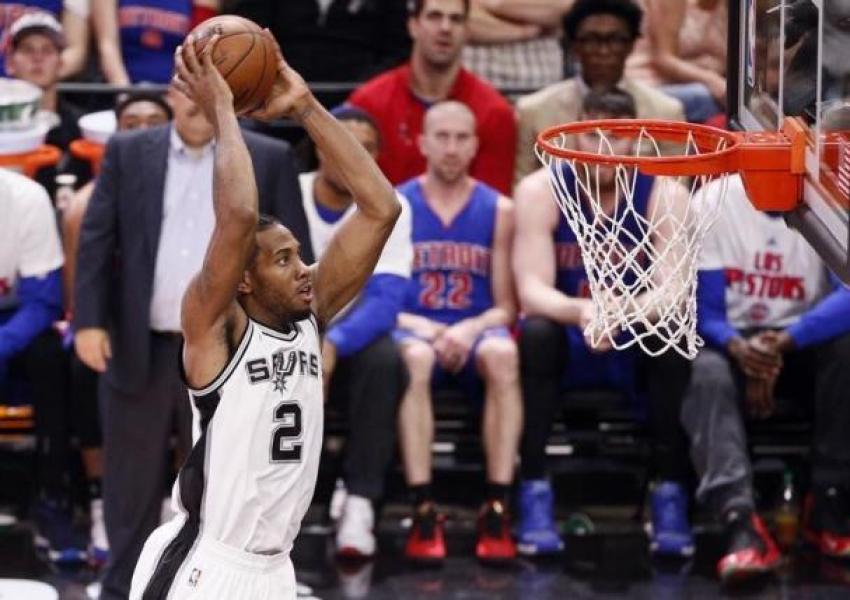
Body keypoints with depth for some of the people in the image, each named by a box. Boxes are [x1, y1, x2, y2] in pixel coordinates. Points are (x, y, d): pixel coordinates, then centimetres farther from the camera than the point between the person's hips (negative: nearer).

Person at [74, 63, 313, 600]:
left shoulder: (271, 160, 3)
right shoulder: (127, 153, 5)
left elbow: (295, 253, 2)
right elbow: (96, 240, 2)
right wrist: (89, 320, -8)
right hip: (140, 349, 1)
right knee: (131, 485, 10)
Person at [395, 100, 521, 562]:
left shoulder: (498, 210, 9)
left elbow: (505, 306, 7)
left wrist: (472, 329, -14)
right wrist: (422, 328, -15)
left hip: (474, 335, 1)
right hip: (413, 329, -1)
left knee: (502, 355, -36)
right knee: (414, 358, -38)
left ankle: (497, 509, -34)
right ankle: (423, 512, -38)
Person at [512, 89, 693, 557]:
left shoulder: (665, 195, -9)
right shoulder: (540, 191, -10)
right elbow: (531, 290, -19)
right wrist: (580, 312, -42)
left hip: (637, 350, 0)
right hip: (567, 347, 0)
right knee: (535, 333, -32)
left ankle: (670, 493, -23)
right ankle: (534, 494, -28)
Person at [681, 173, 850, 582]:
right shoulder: (714, 202, -7)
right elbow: (704, 307, -8)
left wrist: (783, 343, -37)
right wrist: (737, 347, -30)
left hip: (806, 348, 0)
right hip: (733, 341, 0)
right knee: (704, 372, -33)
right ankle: (742, 525, -49)